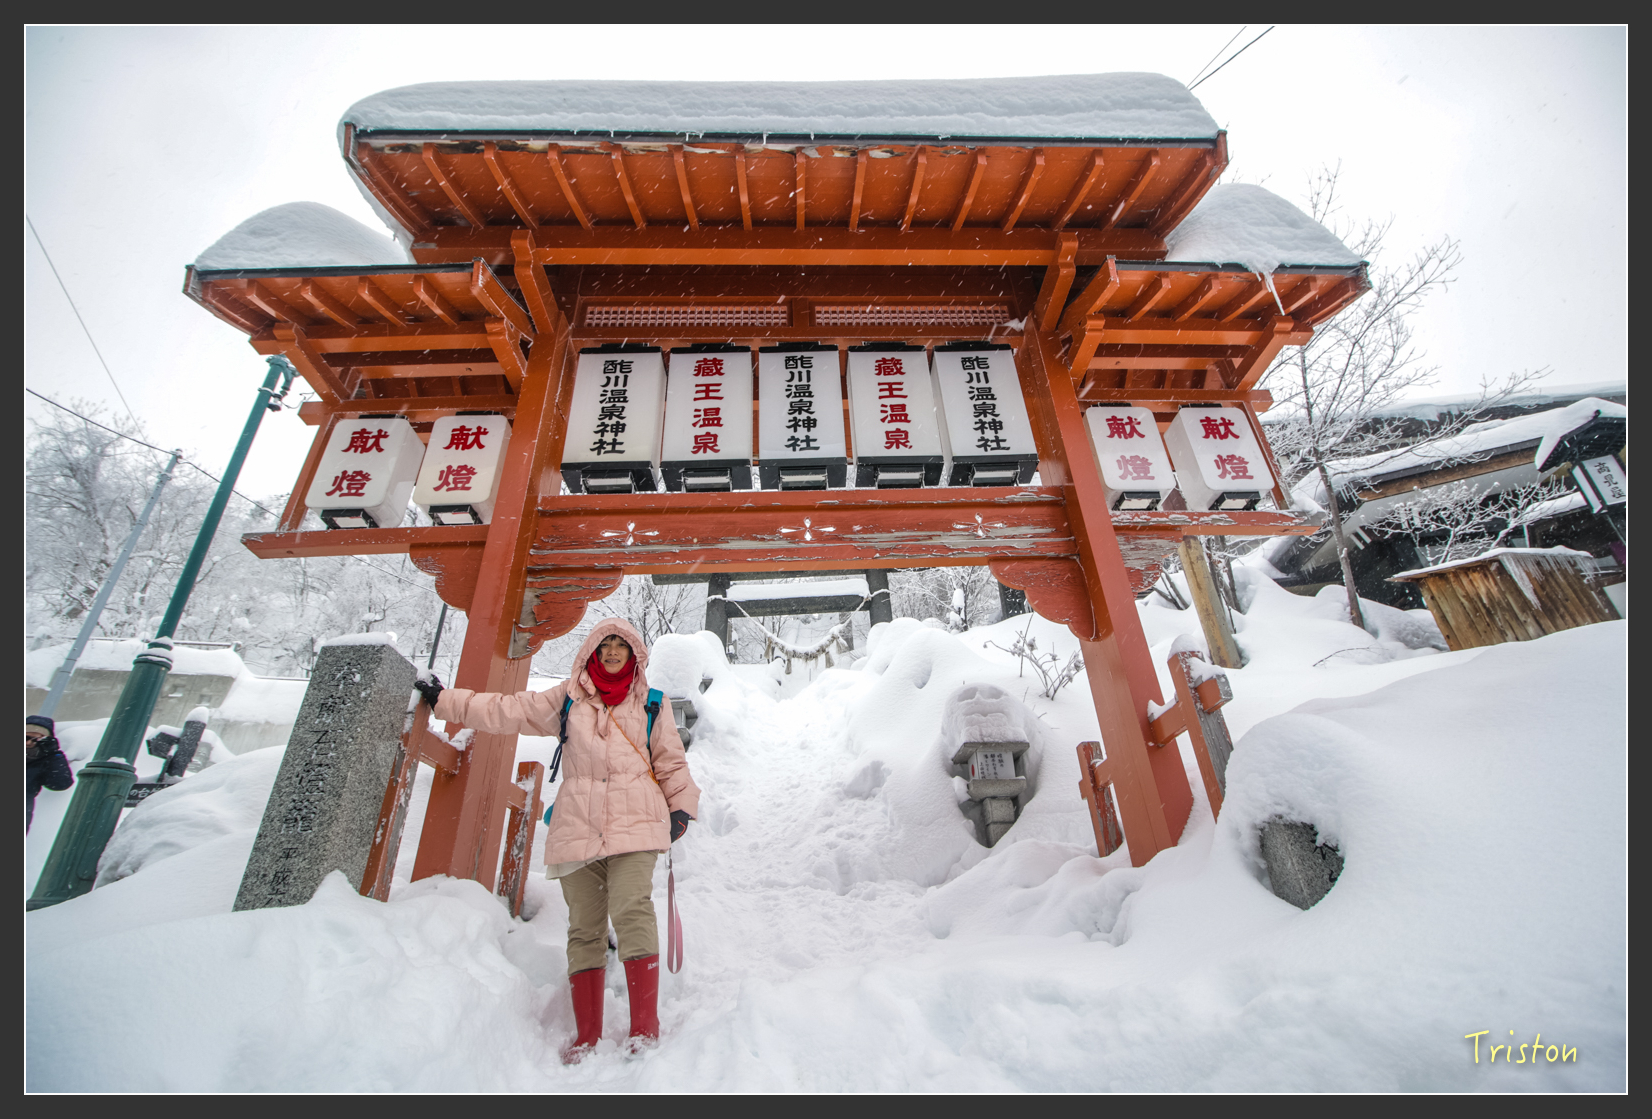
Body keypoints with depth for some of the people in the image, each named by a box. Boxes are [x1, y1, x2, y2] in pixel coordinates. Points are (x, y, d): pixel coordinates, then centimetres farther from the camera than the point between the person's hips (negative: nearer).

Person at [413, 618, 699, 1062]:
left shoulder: (651, 705, 14)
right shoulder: (567, 699, 16)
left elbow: (671, 761, 15)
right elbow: (506, 710, 20)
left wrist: (681, 806, 4)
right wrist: (443, 699, 21)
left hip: (634, 824, -2)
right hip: (578, 827, 2)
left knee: (631, 910, -18)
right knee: (584, 928, 4)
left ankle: (644, 1027, -10)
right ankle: (587, 1035, 16)